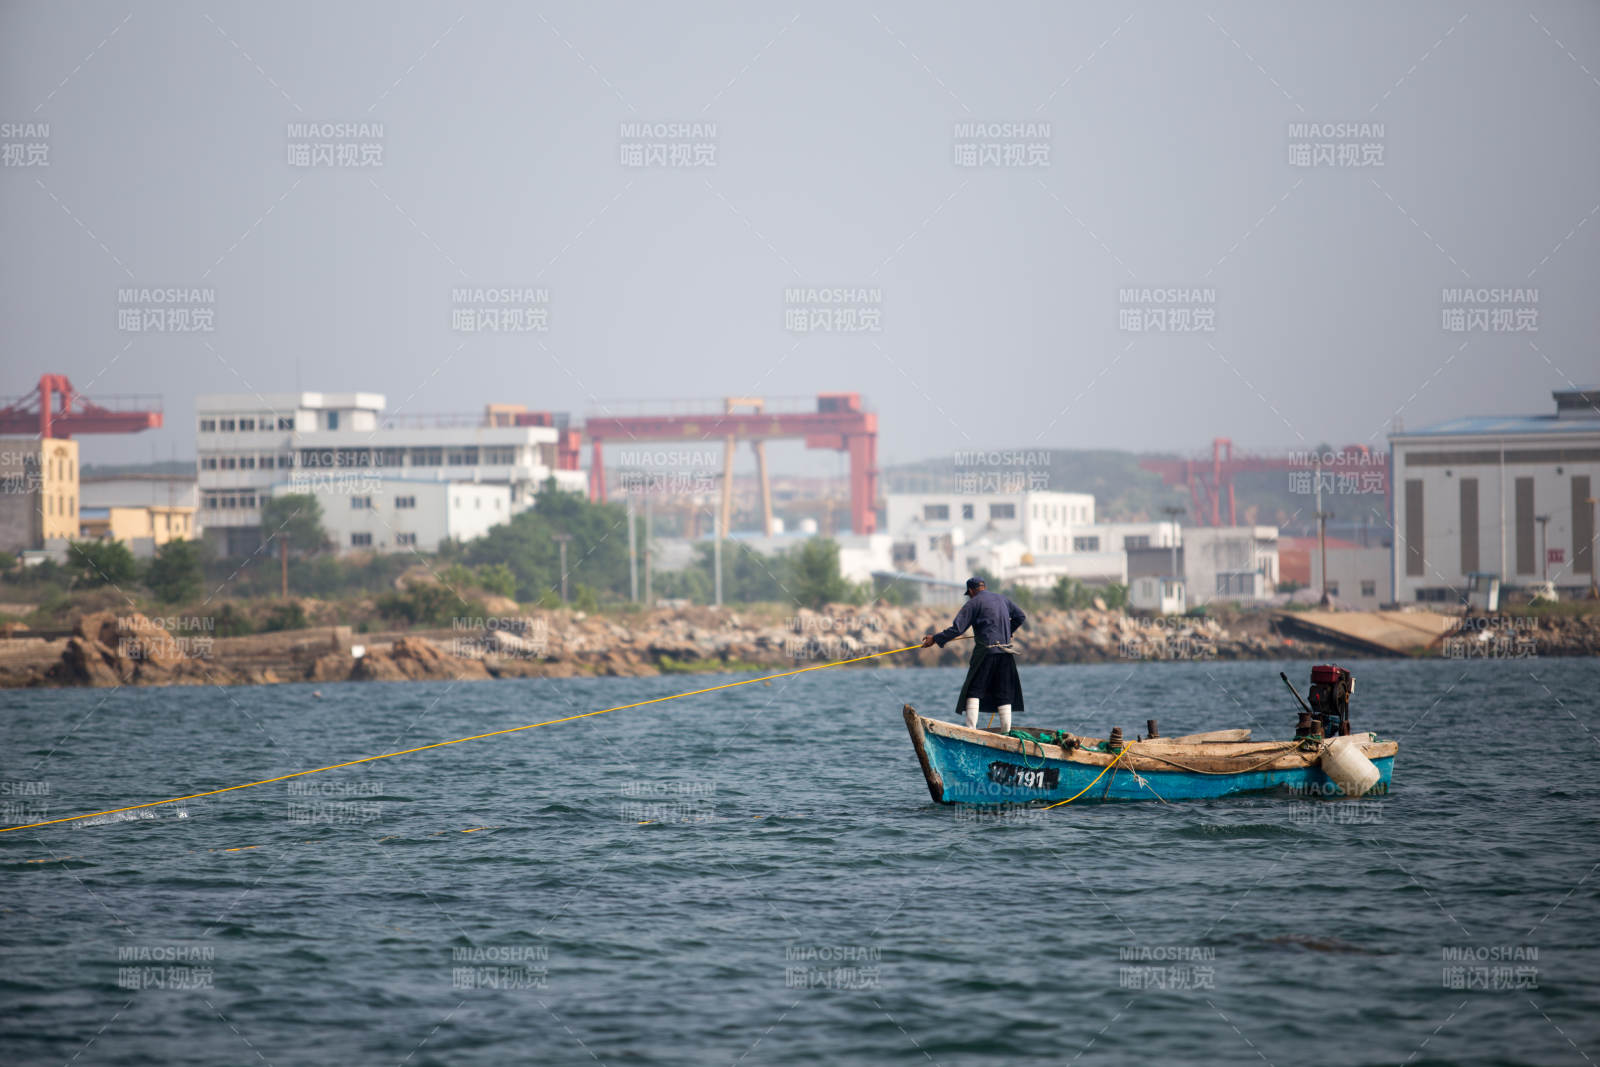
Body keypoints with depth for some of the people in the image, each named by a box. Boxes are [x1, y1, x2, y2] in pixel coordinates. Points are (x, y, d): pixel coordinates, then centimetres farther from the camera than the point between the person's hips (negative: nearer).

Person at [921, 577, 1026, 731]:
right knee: (1004, 693, 10)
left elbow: (957, 629, -9)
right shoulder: (1003, 599, 16)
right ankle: (1006, 731, 6)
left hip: (985, 651, -5)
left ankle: (971, 728, -11)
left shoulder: (973, 604, -2)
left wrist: (935, 639, -1)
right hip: (1006, 652, 5)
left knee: (973, 690, 1)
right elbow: (1021, 617, 22)